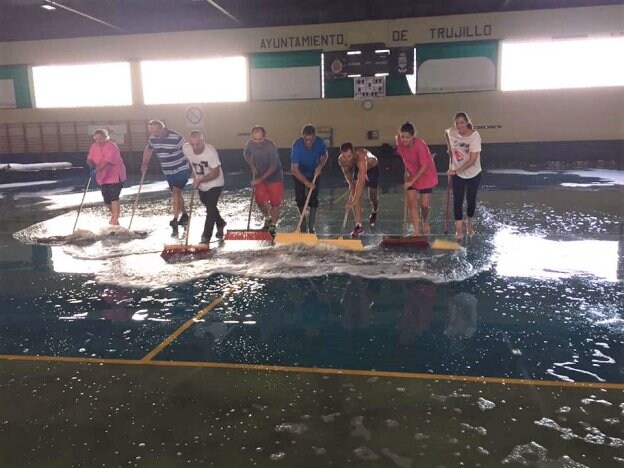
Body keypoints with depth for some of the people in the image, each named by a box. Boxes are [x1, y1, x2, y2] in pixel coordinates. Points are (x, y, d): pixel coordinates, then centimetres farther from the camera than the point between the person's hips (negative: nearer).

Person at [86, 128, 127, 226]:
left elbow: (107, 162, -31)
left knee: (114, 197, -15)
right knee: (106, 199, 12)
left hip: (115, 176, -7)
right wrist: (91, 163, -17)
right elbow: (89, 159, 8)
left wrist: (96, 170, -42)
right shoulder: (94, 146, 5)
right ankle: (114, 214, 37)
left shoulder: (111, 147, -19)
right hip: (103, 177, 7)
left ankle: (115, 219, -11)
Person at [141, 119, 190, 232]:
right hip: (168, 172, 7)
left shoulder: (176, 137, -22)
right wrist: (144, 164, 10)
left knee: (175, 193, -18)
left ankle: (175, 219, -17)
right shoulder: (152, 139, -2)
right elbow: (148, 150, 18)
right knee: (177, 194, 15)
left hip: (182, 170, -6)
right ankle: (184, 216, 30)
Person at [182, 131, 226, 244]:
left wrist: (199, 180, -31)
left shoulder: (211, 152, -33)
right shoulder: (186, 148, -18)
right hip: (200, 184, 6)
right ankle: (220, 223, 46)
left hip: (214, 184, -6)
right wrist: (195, 177, 3)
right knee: (209, 206, 22)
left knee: (210, 209, -10)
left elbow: (215, 173, -27)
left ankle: (206, 236, -1)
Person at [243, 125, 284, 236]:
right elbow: (246, 154, 9)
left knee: (275, 202, 1)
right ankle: (267, 218, 26)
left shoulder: (271, 147, -28)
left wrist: (260, 179, -26)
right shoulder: (250, 144, -15)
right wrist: (252, 167, -4)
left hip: (274, 177, -4)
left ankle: (273, 226, 16)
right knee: (260, 200, -2)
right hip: (259, 177, 4)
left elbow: (273, 167, -25)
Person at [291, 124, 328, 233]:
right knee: (300, 199, -3)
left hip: (314, 174, 2)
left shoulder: (319, 142, -24)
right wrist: (306, 182, -36)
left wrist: (320, 166, -20)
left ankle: (311, 227, 7)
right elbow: (294, 168, -31)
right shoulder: (297, 145, -32)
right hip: (299, 175, -2)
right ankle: (303, 223, 19)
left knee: (313, 200, -2)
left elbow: (324, 155, -1)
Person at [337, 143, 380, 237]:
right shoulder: (341, 160, -30)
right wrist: (351, 183, -19)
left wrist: (354, 201, -57)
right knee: (355, 195, -16)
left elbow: (361, 181, -54)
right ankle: (358, 225, -14)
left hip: (372, 167, -3)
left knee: (372, 197, 11)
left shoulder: (361, 157, -48)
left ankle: (374, 212, 46)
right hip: (357, 168, 4)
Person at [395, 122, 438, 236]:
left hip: (426, 176, -4)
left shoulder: (420, 145, -31)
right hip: (411, 176, 4)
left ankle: (425, 222, 32)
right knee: (411, 203, -7)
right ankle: (416, 231, -2)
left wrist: (411, 181, -25)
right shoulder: (400, 142, -16)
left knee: (424, 204, 0)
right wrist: (406, 172, 5)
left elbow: (424, 166, -26)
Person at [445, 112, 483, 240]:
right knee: (457, 200, -3)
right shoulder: (451, 132, -14)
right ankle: (459, 230, 1)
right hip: (457, 174, 2)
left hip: (473, 174, -2)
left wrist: (457, 170, -30)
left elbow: (473, 160, -27)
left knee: (471, 199, 10)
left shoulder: (475, 136, -24)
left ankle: (469, 224, 34)